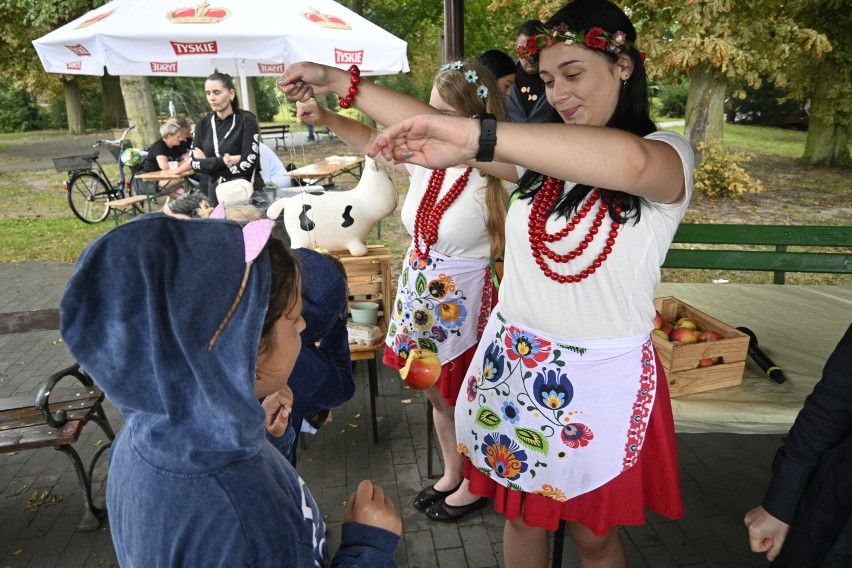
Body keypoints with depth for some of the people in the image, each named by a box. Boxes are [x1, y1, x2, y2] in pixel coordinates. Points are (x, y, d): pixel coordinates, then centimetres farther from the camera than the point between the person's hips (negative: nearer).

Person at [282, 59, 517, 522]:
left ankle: (474, 485, 44)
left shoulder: (492, 172, -26)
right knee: (437, 395, 24)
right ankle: (451, 475, 50)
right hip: (418, 295, 7)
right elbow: (373, 140, 14)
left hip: (461, 304, -7)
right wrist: (327, 118, -5)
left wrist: (338, 80, -46)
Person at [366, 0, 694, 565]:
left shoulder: (668, 153, -11)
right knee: (522, 515, 22)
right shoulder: (539, 151, 3)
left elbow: (629, 161, -36)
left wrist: (477, 136, -46)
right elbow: (441, 128, -5)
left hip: (601, 377, -3)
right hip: (513, 365, 4)